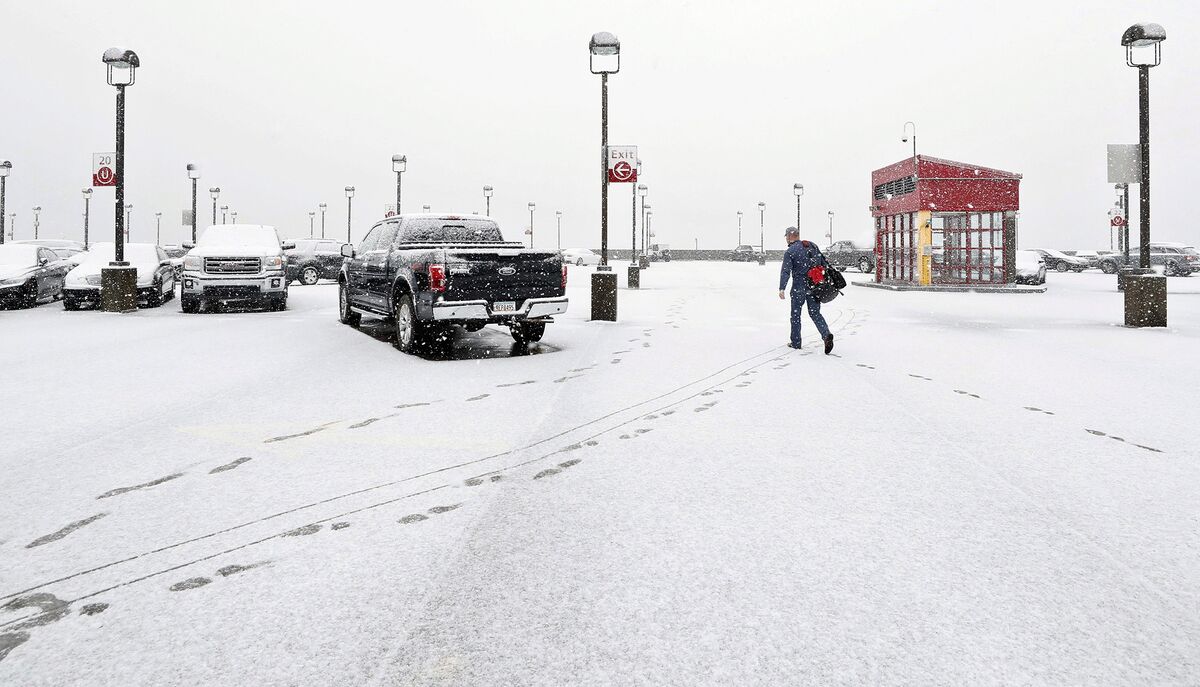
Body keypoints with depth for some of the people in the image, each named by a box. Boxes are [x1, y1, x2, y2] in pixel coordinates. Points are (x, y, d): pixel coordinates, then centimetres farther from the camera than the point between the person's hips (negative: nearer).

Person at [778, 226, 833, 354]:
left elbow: (786, 271, -18)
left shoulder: (789, 252, -8)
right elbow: (824, 262, 12)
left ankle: (796, 342, 16)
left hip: (799, 287, -5)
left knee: (795, 314, 10)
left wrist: (782, 288, -24)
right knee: (815, 313, 10)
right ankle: (826, 335, -13)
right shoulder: (812, 245, 9)